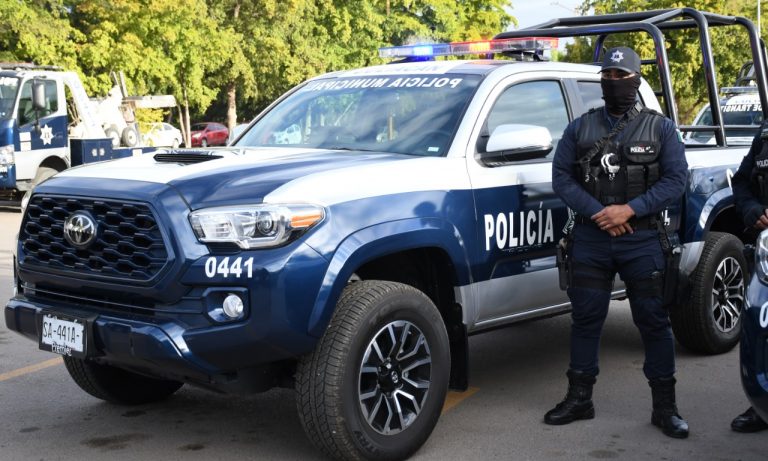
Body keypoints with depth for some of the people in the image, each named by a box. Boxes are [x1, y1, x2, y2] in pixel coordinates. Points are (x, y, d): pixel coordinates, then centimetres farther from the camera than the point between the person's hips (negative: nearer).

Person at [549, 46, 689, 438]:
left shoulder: (660, 128, 4)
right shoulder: (580, 128, 8)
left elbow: (676, 179, -3)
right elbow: (561, 176, 1)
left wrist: (629, 210, -16)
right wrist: (597, 213, -13)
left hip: (642, 240, -1)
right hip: (590, 239, 2)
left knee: (653, 321, 1)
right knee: (585, 319, 7)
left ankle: (665, 406, 10)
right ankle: (579, 398, 18)